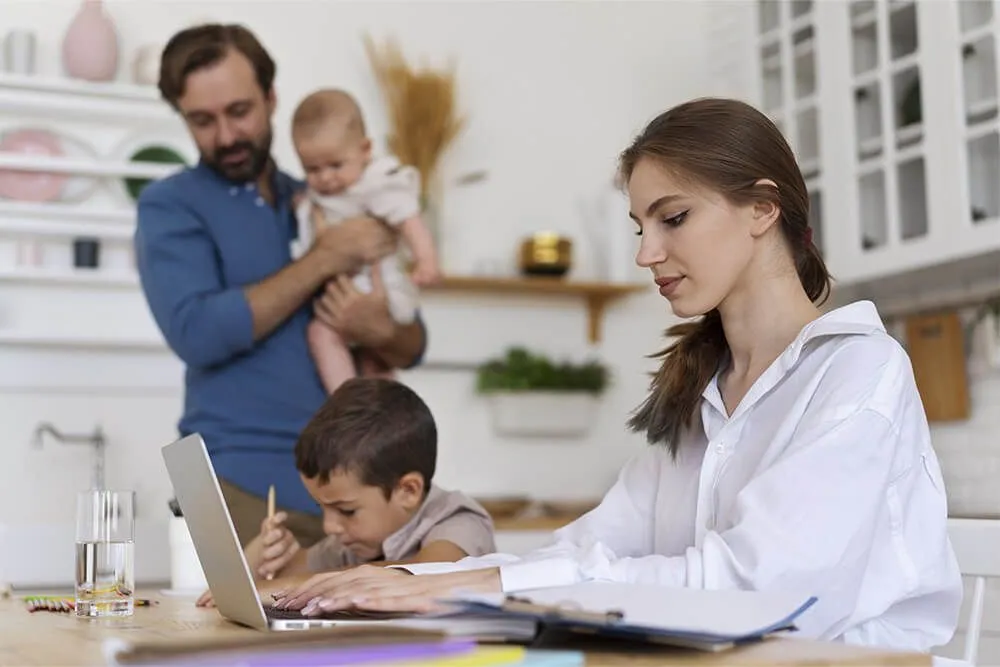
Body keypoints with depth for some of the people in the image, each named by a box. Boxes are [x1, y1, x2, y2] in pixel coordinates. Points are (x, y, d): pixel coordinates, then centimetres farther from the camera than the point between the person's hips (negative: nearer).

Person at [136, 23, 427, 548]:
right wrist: (324, 259, -13)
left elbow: (413, 348, 12)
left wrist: (381, 331, -12)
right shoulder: (170, 205, 0)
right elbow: (197, 333, -17)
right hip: (246, 483, -4)